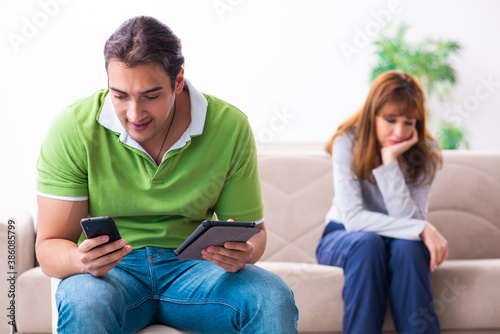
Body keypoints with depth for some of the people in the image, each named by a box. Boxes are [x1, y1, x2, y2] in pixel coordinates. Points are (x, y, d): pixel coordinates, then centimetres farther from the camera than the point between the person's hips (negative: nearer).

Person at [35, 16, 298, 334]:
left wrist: (242, 253, -23)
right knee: (83, 304, -36)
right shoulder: (74, 129, -12)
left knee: (274, 298, -27)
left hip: (190, 266, 1)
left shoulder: (230, 127, -7)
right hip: (109, 270, -1)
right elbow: (49, 246, -8)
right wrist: (81, 260, -33)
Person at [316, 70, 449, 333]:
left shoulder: (426, 154, -9)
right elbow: (353, 218, -24)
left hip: (400, 241, 2)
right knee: (367, 242, -35)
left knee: (407, 245, -33)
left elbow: (409, 220, -21)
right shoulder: (347, 143, -15)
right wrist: (422, 229, -31)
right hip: (342, 238, -1)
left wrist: (390, 161, -28)